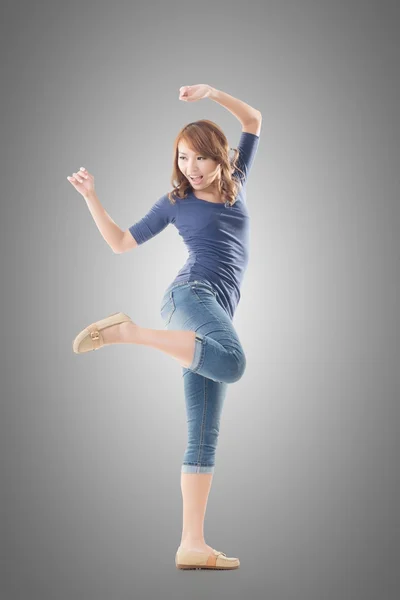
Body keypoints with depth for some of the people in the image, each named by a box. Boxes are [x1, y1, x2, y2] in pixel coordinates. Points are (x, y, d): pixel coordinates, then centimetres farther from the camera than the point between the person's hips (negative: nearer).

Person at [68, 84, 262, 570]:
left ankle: (192, 545, -7)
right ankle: (124, 331, -28)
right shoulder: (175, 201, 11)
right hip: (191, 294, -4)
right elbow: (121, 243, 16)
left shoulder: (235, 182, 19)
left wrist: (211, 93, 7)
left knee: (203, 438, -4)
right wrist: (90, 197, 8)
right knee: (233, 362, -40)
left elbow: (254, 120, 20)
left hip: (217, 312, 4)